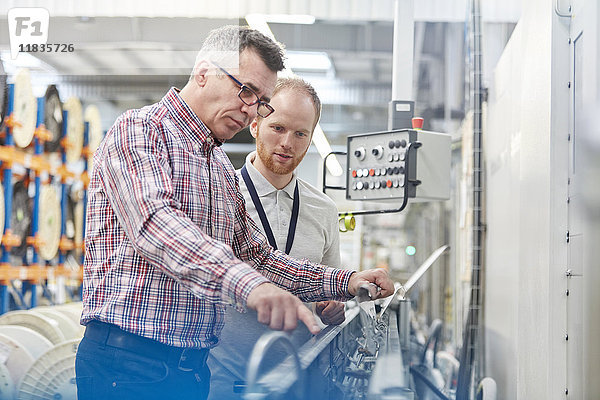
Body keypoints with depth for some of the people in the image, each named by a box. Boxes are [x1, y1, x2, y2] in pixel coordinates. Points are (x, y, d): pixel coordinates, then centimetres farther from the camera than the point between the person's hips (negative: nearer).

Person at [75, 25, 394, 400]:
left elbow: (257, 256, 19)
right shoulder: (138, 130, -9)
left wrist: (344, 282, 5)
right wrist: (248, 284, -43)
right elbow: (155, 224, -28)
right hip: (127, 363, -8)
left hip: (195, 365, 8)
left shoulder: (224, 169, 19)